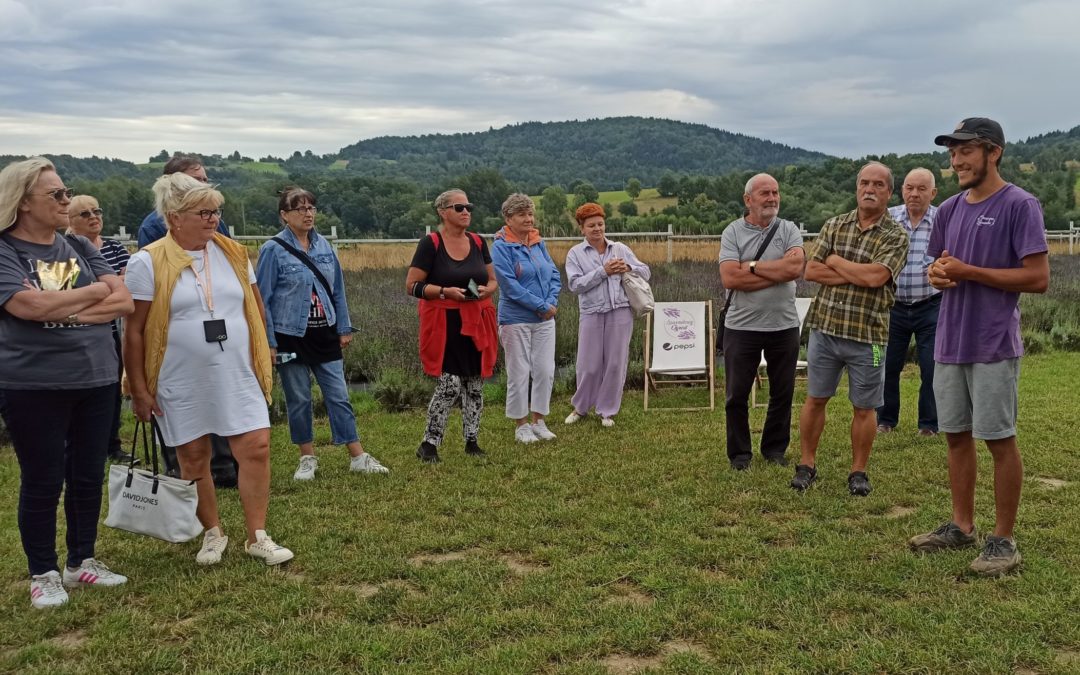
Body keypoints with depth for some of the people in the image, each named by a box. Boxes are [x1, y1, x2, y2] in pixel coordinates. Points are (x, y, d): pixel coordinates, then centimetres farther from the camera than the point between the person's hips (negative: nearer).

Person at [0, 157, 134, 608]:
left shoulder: (79, 247, 8)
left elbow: (123, 301, -1)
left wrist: (62, 310, -14)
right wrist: (94, 292, -9)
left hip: (97, 379, 5)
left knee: (88, 476, 12)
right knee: (42, 482, 5)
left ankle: (83, 561, 28)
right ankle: (43, 574, 20)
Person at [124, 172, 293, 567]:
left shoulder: (233, 254, 5)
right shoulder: (148, 263, -8)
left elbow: (255, 309, 14)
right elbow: (133, 331, -6)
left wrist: (262, 357, 11)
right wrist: (139, 389, -6)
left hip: (237, 378, 3)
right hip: (182, 383, -3)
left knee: (256, 449, -3)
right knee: (193, 458, 8)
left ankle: (257, 537, 10)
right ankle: (213, 533, 27)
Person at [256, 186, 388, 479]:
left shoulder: (324, 246, 7)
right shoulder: (274, 250, -7)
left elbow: (338, 290, 13)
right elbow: (263, 299, -7)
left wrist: (344, 329, 10)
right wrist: (269, 342, -10)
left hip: (325, 335, 4)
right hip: (292, 337, -4)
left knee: (339, 397, 6)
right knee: (299, 400, 7)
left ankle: (358, 457, 11)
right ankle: (308, 458, 21)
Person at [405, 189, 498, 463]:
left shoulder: (478, 242, 8)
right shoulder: (430, 244, -7)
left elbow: (493, 280, 17)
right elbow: (412, 286, -8)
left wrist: (486, 290, -6)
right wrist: (445, 291, -20)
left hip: (477, 322, 5)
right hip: (445, 324, -5)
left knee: (475, 383, 8)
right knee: (450, 384, -11)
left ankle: (472, 441, 21)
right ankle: (428, 444, 3)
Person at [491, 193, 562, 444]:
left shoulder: (539, 243, 8)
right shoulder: (500, 247, -10)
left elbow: (554, 275, 8)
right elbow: (511, 286, -17)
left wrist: (552, 302, -9)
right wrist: (542, 306, -16)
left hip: (545, 320, 6)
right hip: (516, 320, -6)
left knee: (545, 371, 8)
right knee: (519, 373, 3)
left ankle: (539, 421, 21)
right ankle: (521, 425, 15)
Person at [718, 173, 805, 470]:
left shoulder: (789, 230, 2)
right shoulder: (732, 232, -2)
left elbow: (796, 268, -16)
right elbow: (729, 278, -16)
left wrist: (751, 266, -13)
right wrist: (778, 271, -14)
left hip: (784, 325, 2)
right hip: (741, 326, -1)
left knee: (782, 392, 12)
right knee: (737, 394, 6)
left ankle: (775, 448, 28)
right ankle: (739, 453, 20)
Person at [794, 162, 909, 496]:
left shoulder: (896, 236, -5)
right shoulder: (834, 225, 6)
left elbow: (875, 276, -20)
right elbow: (811, 271, -3)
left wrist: (835, 261, -8)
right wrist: (857, 275, -12)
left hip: (867, 334, -2)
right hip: (824, 328, 3)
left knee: (863, 408, 7)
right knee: (815, 399, 10)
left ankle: (858, 471, 22)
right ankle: (806, 464, 23)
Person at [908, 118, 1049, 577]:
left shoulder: (1020, 206, -9)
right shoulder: (950, 210, 12)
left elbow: (1038, 278, -15)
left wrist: (968, 271, -17)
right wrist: (938, 273, -4)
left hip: (994, 345, -7)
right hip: (949, 343, 7)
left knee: (999, 439, 0)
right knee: (956, 435, 13)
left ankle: (1004, 540, 11)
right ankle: (961, 526, 26)